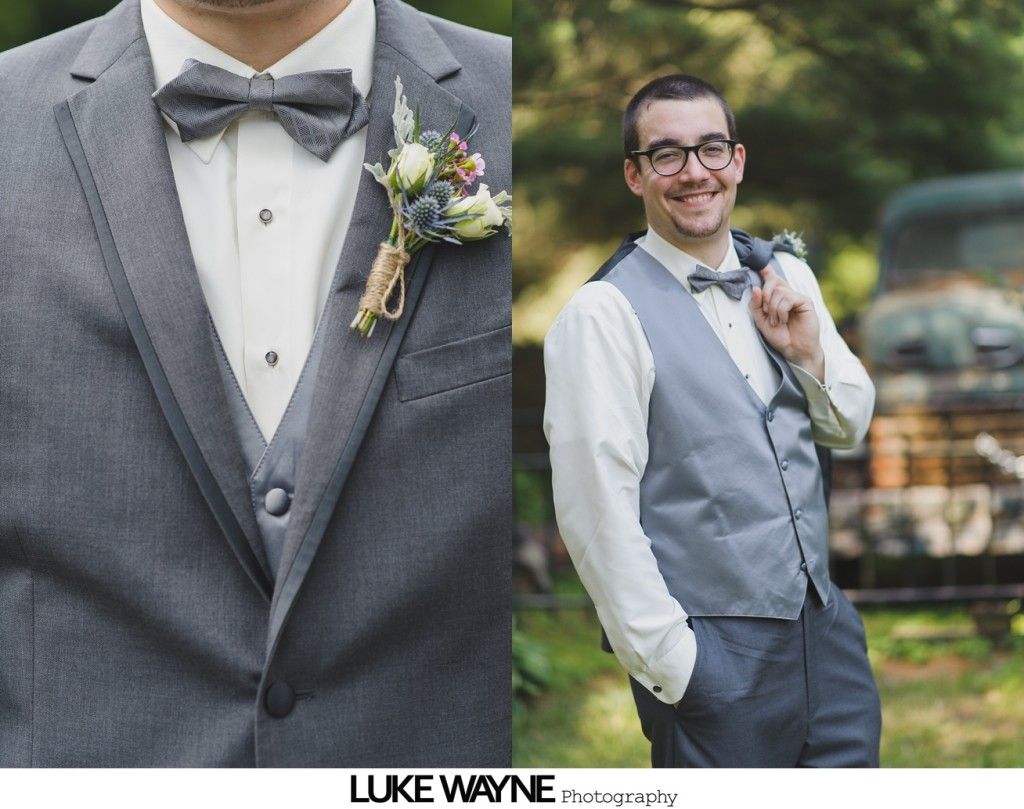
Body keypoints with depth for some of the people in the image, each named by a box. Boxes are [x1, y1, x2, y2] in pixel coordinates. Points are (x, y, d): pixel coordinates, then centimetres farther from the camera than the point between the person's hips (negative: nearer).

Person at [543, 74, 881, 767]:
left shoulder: (786, 275, 9)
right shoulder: (604, 314, -11)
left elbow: (848, 425, 19)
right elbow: (598, 514, -14)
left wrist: (809, 352, -2)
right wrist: (673, 668, -14)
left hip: (825, 626, 6)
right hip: (714, 653, -6)